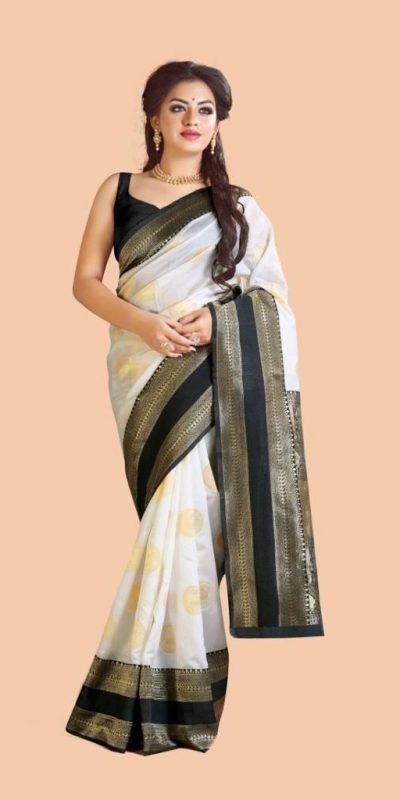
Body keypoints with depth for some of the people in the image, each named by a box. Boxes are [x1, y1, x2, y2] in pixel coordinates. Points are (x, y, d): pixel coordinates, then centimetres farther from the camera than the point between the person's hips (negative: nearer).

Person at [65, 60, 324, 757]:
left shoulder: (239, 206, 11)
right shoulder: (117, 190, 12)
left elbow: (273, 295, 7)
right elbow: (85, 281, 5)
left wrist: (217, 317, -12)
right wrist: (140, 321, -13)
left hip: (217, 371, 0)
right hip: (144, 369, 0)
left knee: (186, 510, -11)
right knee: (181, 511, -4)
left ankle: (146, 689, 2)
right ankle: (187, 692, 8)